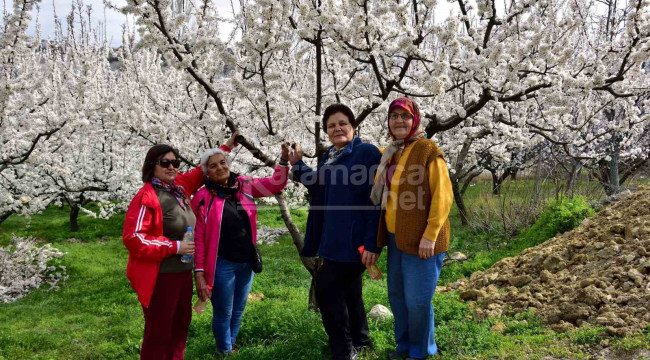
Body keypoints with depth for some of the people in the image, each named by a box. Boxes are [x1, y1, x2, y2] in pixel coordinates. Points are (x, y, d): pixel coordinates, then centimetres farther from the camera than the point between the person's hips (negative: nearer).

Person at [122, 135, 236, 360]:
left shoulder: (179, 186, 3)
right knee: (159, 332, 2)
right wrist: (175, 247, -23)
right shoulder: (147, 197, -19)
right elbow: (133, 238, -24)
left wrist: (226, 147, 20)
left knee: (181, 324, 23)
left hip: (183, 271, 9)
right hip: (160, 276, -9)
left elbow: (202, 173, 22)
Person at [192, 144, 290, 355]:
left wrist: (284, 161, -14)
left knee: (238, 311, 19)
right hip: (222, 265, -4)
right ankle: (225, 352, 29)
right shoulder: (203, 198, -9)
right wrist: (199, 272, -12)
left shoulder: (244, 186, 2)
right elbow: (198, 238, -9)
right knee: (223, 313, 8)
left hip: (247, 262, 4)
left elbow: (275, 184, 3)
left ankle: (231, 346, 38)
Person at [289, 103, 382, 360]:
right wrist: (297, 165, 12)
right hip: (333, 237, 8)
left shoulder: (367, 153, -13)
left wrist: (372, 243, -22)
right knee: (347, 287, 18)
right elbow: (319, 188, 23)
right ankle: (358, 339, 35)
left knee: (326, 288, -8)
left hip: (354, 238, -8)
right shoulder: (329, 156, 13)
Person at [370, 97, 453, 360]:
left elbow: (443, 196, -16)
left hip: (420, 239, -7)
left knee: (417, 299, 0)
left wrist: (430, 235, -20)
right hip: (396, 237, 7)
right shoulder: (389, 153, 12)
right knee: (396, 294, 15)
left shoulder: (427, 150, -11)